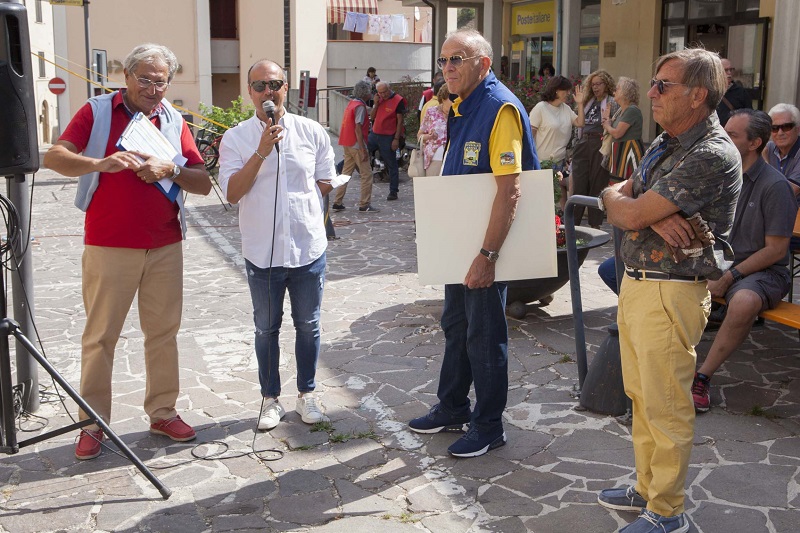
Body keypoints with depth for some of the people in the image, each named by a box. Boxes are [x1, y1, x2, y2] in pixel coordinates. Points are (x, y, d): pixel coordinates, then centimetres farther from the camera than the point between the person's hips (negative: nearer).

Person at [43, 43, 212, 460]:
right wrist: (100, 163, -26)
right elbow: (53, 158, -9)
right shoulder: (97, 112, 1)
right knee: (100, 335, 2)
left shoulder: (174, 121, 8)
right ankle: (93, 423, 13)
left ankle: (163, 413, 22)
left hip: (165, 246, 3)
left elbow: (203, 183, 4)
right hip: (108, 246, -3)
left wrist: (170, 170, -15)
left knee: (164, 331, 9)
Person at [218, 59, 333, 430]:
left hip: (308, 247, 1)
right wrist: (261, 152, -19)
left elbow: (325, 184, 10)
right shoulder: (235, 139, -3)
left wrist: (298, 198, -2)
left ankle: (307, 393, 29)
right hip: (262, 250, -1)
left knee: (308, 326, 12)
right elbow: (232, 192, -13)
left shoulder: (312, 132, 1)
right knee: (266, 329, 12)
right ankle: (270, 398, 27)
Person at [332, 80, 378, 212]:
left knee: (346, 172, 12)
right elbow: (358, 128, -20)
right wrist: (363, 149, -20)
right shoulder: (360, 106, -14)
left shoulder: (351, 103, 15)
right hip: (356, 144, -9)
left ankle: (337, 203, 12)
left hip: (347, 144, 9)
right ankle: (364, 205, -2)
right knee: (366, 174, -3)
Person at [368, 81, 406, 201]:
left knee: (391, 165, 2)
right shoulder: (379, 99, 9)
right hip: (374, 134, 6)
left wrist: (396, 139, -16)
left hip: (388, 137, -6)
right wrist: (376, 104, -6)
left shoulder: (398, 101, -11)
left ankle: (393, 192, 8)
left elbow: (400, 121, -12)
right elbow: (372, 117, 10)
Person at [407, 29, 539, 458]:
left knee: (484, 335, 2)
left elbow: (509, 189, -25)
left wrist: (487, 255, -27)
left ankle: (488, 427, 18)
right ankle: (452, 408, 36)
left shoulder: (500, 108, -20)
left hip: (487, 245, -9)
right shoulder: (461, 107, 10)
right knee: (455, 325, 19)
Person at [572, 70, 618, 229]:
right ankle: (573, 222, 6)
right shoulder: (589, 102, 17)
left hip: (600, 145, -5)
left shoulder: (612, 103, -1)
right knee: (578, 184, 2)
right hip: (583, 144, 5)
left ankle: (595, 224, 9)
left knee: (597, 185, 1)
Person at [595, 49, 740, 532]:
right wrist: (651, 215, -12)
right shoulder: (665, 143, 13)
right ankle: (648, 488, 34)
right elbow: (617, 196, 9)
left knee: (666, 408, 2)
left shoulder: (712, 155, -19)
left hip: (671, 293, -9)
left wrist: (624, 203, 2)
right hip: (636, 282, 9)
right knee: (641, 397, 18)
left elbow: (629, 214, -21)